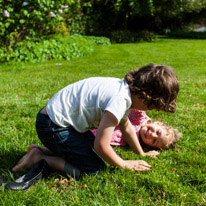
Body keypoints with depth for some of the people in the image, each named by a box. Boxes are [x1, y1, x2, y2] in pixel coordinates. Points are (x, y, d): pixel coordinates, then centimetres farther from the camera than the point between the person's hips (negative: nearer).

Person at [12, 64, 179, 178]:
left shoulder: (126, 89, 3)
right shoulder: (119, 99, -27)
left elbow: (126, 126, 19)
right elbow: (101, 145, -26)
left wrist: (142, 154, 24)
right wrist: (124, 164, -9)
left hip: (60, 118, 10)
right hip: (52, 126, -10)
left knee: (97, 153, 17)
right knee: (95, 167, -9)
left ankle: (44, 151, 18)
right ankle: (39, 158, -1)